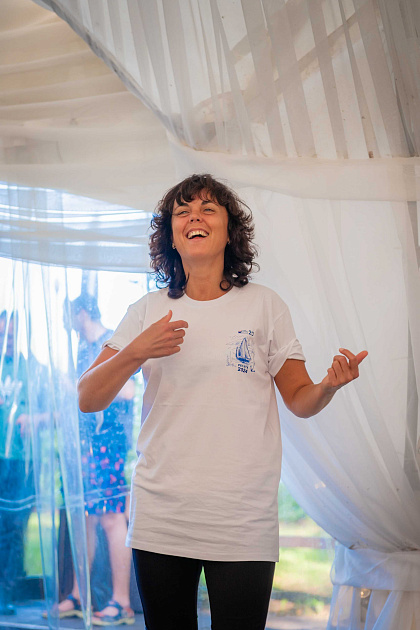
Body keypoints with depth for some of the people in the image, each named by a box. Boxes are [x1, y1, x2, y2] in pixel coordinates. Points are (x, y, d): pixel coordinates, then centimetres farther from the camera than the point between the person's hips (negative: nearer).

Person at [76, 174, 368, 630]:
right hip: (158, 519, 2)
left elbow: (299, 401, 8)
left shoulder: (263, 306, 4)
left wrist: (328, 386, -15)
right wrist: (136, 353, -14)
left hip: (242, 524, -1)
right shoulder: (148, 311, 7)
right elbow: (87, 400, 3)